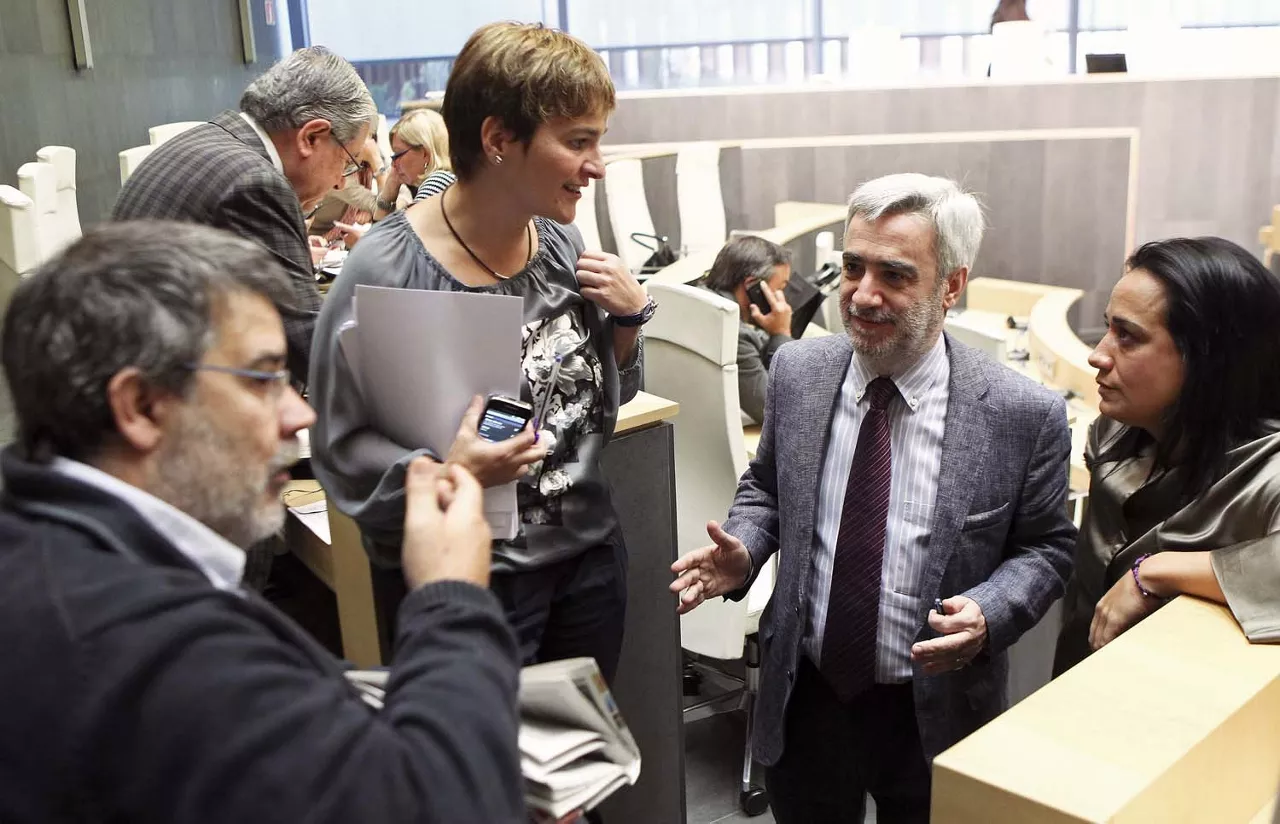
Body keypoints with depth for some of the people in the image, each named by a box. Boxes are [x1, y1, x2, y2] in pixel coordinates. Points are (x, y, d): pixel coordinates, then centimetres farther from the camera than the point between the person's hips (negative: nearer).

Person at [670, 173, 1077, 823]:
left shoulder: (1025, 416, -16)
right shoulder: (797, 371, -6)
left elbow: (1045, 546, -4)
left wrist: (988, 614, -23)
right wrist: (742, 554, -10)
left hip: (933, 714, -2)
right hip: (803, 696, 3)